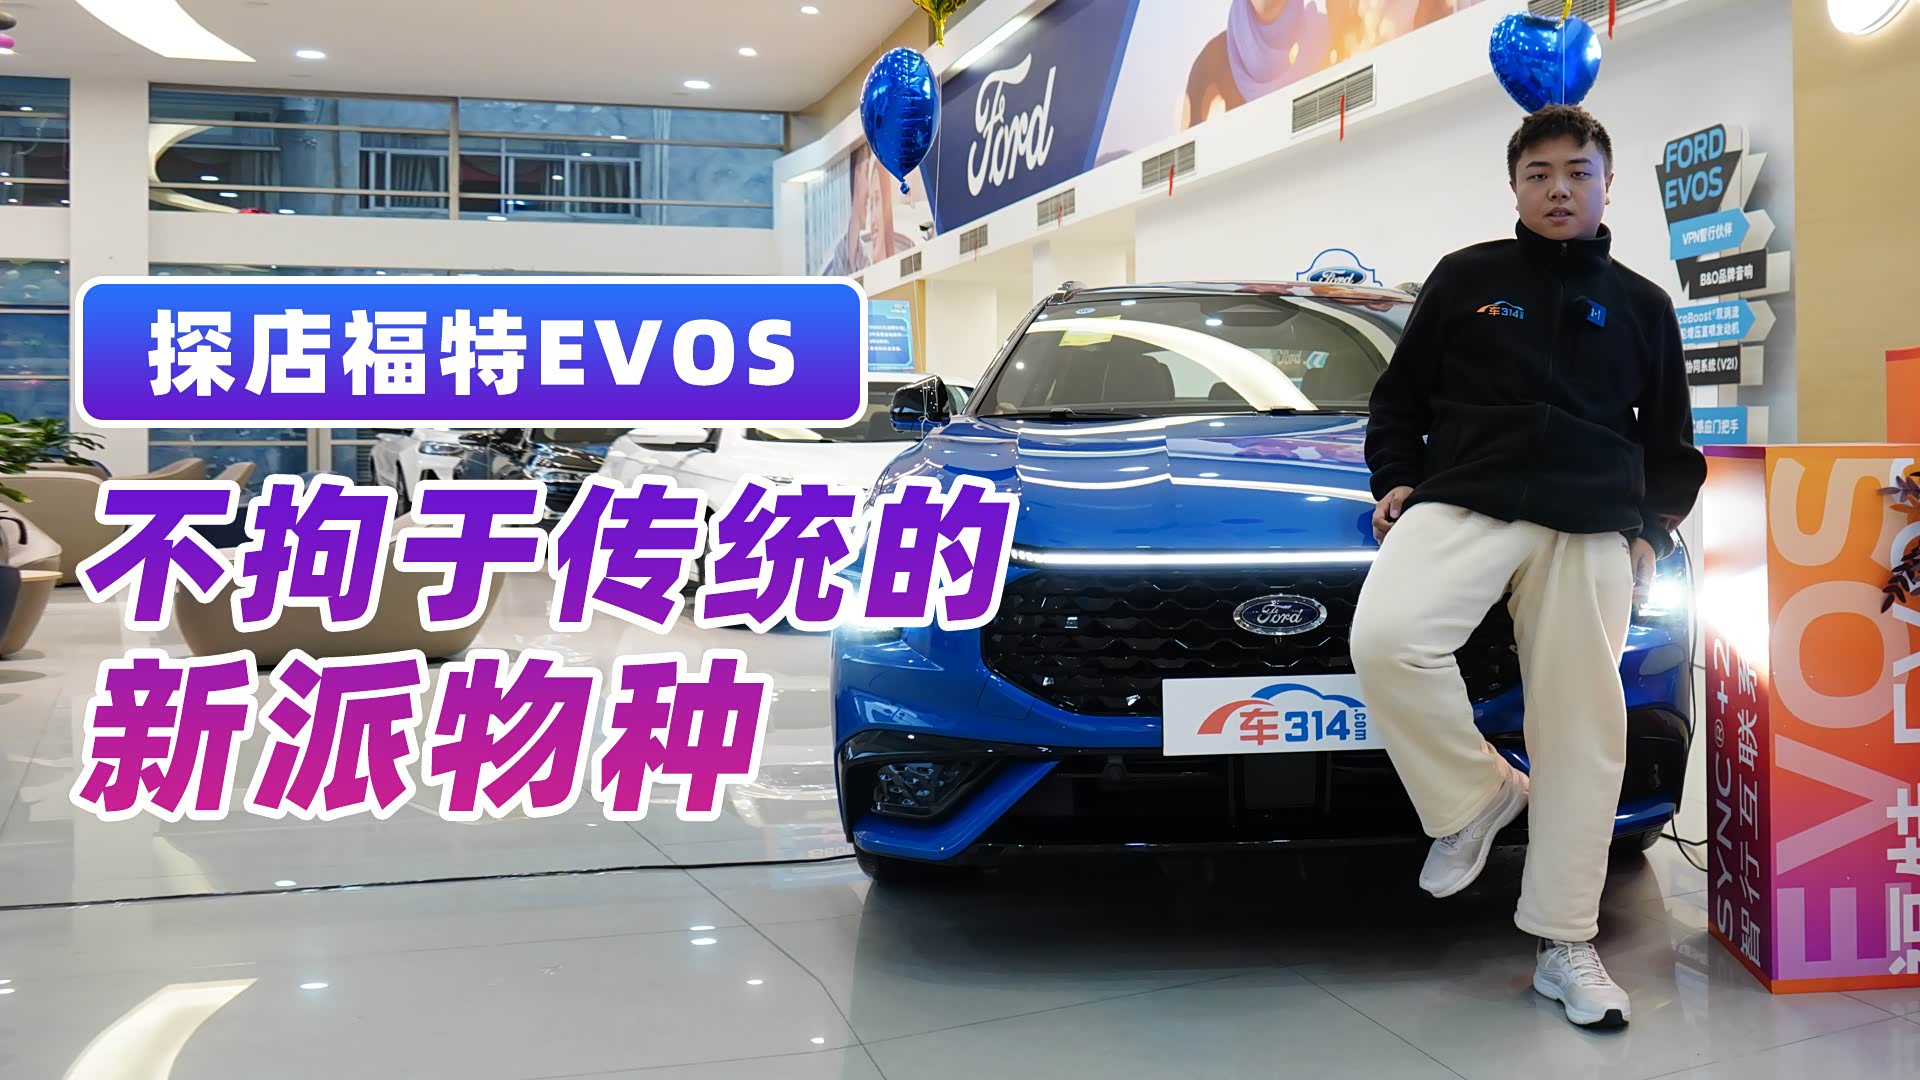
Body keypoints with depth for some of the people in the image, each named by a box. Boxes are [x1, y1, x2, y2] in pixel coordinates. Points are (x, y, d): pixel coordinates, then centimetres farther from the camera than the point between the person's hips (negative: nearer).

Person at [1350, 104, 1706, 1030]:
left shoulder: (1642, 306, 18)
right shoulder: (1464, 279, 13)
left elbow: (1671, 442, 22)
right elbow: (1399, 396, 17)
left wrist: (1652, 529, 8)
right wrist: (1395, 482, 3)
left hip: (1592, 534, 2)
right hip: (1463, 504, -1)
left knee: (1581, 729, -4)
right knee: (1385, 638, -29)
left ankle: (1565, 945, 8)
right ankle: (1475, 793, -3)